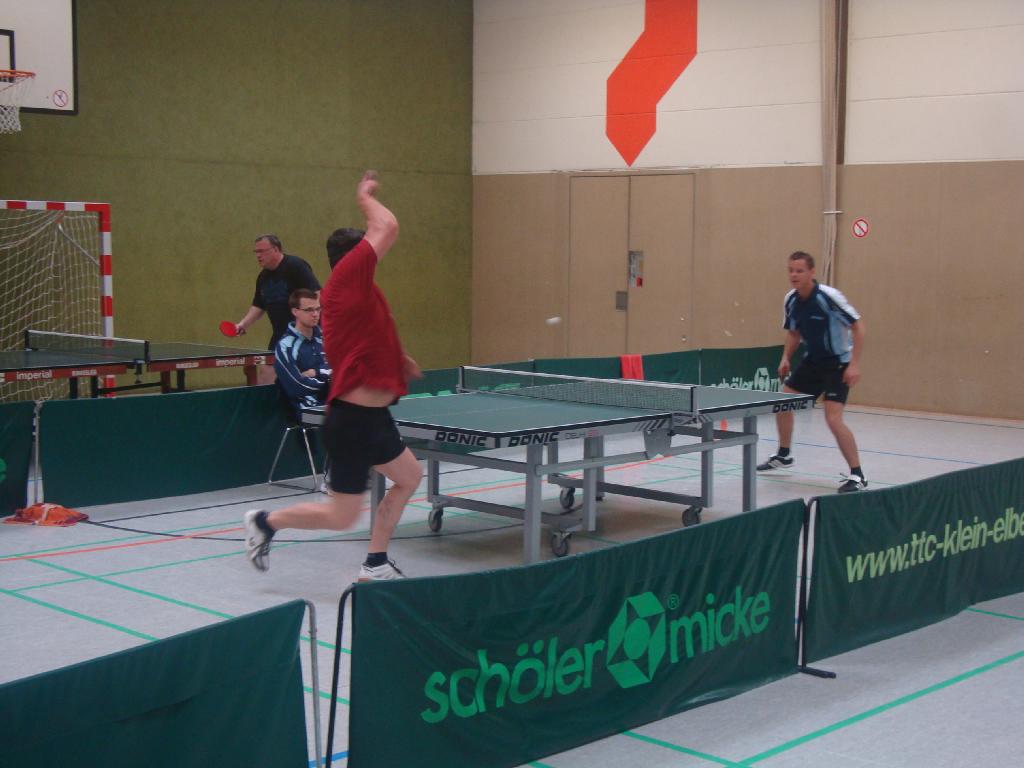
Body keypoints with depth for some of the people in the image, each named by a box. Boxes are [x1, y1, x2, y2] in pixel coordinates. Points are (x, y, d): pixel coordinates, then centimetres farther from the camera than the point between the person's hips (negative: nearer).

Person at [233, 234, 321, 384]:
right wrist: (244, 324, 5)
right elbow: (258, 306, 20)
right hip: (280, 335, 8)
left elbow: (316, 294, -18)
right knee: (266, 372, 3)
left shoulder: (296, 266, -12)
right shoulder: (263, 277, 13)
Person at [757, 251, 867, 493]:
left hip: (838, 363, -8)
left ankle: (857, 475, -9)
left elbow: (858, 326, -20)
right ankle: (783, 455, 34)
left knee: (833, 418, -20)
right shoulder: (790, 300, -3)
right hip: (813, 360, 8)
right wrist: (785, 358, 0)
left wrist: (855, 364, -26)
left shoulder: (829, 296, -24)